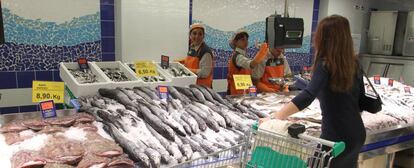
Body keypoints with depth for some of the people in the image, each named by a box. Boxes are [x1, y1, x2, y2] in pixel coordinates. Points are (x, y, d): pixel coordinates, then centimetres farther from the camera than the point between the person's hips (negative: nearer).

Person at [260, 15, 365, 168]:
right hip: (357, 134, 7)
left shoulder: (325, 65, -18)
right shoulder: (353, 63, 2)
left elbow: (308, 95, -34)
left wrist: (275, 117, -41)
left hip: (336, 137, -7)